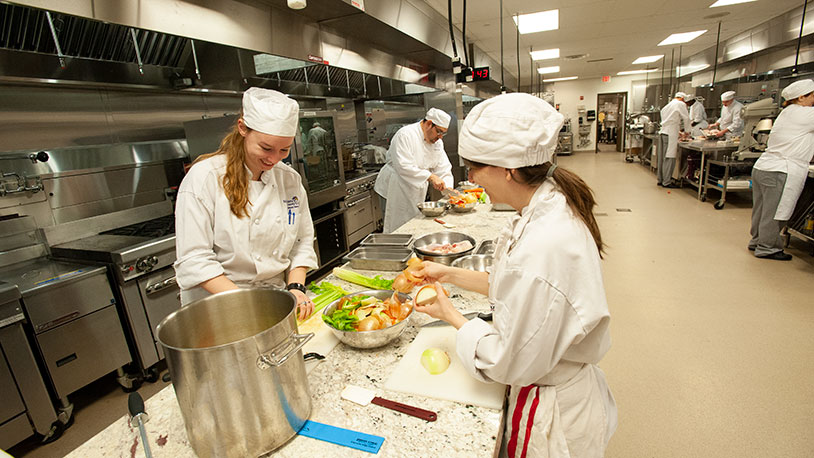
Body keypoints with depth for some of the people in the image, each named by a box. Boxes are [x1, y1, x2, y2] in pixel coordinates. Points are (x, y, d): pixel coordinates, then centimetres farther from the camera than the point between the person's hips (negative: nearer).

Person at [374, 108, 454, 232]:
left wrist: (448, 188, -11)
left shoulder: (437, 141, 7)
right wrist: (430, 177, -31)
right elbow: (403, 166, -28)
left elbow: (443, 167, 5)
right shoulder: (405, 135, -19)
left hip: (417, 194, 8)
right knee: (397, 231, -4)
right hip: (397, 191, -7)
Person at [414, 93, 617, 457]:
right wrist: (451, 274, 3)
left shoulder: (543, 248, -38)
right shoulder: (552, 207, -8)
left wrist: (450, 315, -14)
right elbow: (515, 286, 5)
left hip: (554, 415, -7)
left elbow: (510, 363, -26)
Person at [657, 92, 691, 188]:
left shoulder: (667, 105, 24)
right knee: (669, 158, -6)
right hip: (670, 134, -8)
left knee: (662, 157, 9)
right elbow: (686, 119, 2)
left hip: (662, 132, 8)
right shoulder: (680, 104, 0)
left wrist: (678, 132, 36)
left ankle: (660, 180, 14)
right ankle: (667, 182, -6)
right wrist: (687, 132, 16)